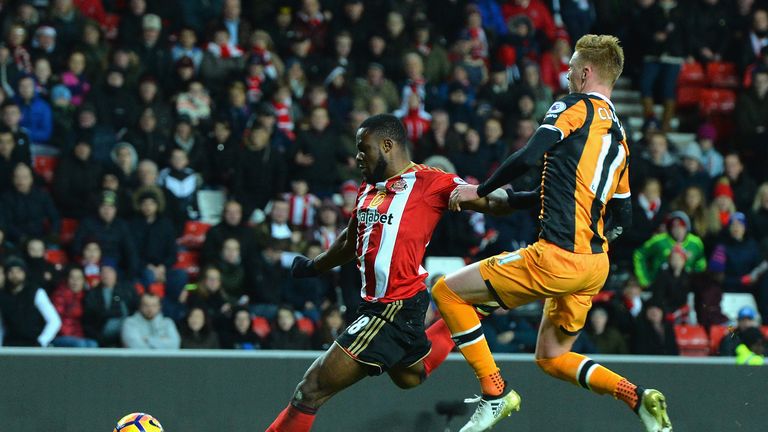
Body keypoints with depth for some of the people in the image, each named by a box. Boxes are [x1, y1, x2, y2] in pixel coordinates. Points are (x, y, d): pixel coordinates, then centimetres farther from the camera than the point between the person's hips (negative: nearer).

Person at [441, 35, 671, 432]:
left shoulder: (577, 107, -4)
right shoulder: (619, 137, 19)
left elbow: (529, 156, -18)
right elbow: (622, 217, 22)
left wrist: (480, 190, -6)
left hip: (557, 258, -9)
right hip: (595, 264, 9)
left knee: (447, 291, 1)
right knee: (552, 359, 22)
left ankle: (495, 394, -1)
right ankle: (637, 397, 3)